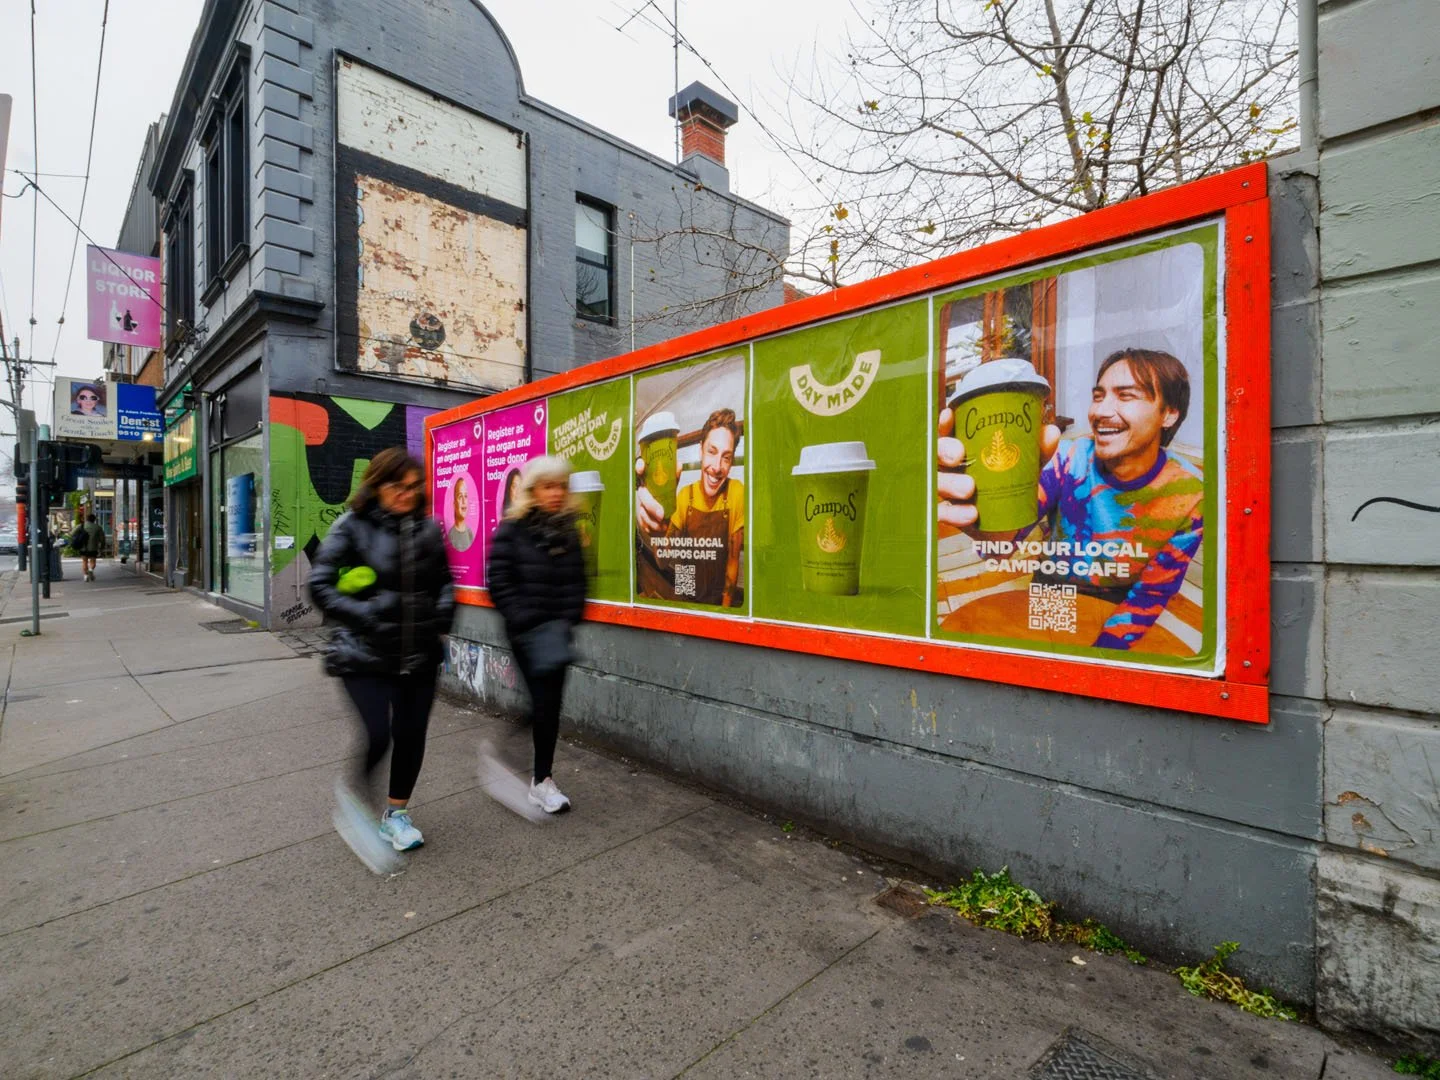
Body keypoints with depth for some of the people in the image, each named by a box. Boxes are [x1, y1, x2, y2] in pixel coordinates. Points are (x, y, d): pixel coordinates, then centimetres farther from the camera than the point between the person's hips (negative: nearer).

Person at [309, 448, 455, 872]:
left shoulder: (428, 529, 4)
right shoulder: (352, 528, -7)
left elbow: (444, 581, 15)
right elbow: (320, 586, -7)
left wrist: (442, 613, -2)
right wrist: (365, 616, -17)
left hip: (419, 654, 4)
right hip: (366, 654, -4)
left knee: (411, 734, 9)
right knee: (377, 735, -11)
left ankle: (397, 813, 33)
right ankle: (353, 796, 24)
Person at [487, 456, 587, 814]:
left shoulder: (568, 530, 9)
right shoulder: (511, 530, -6)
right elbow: (500, 582, -10)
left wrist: (569, 618, -2)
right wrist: (527, 621, -15)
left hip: (558, 629, 4)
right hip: (527, 630, -4)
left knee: (548, 701, 9)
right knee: (544, 701, -3)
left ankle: (541, 777, 22)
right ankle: (541, 779, 14)